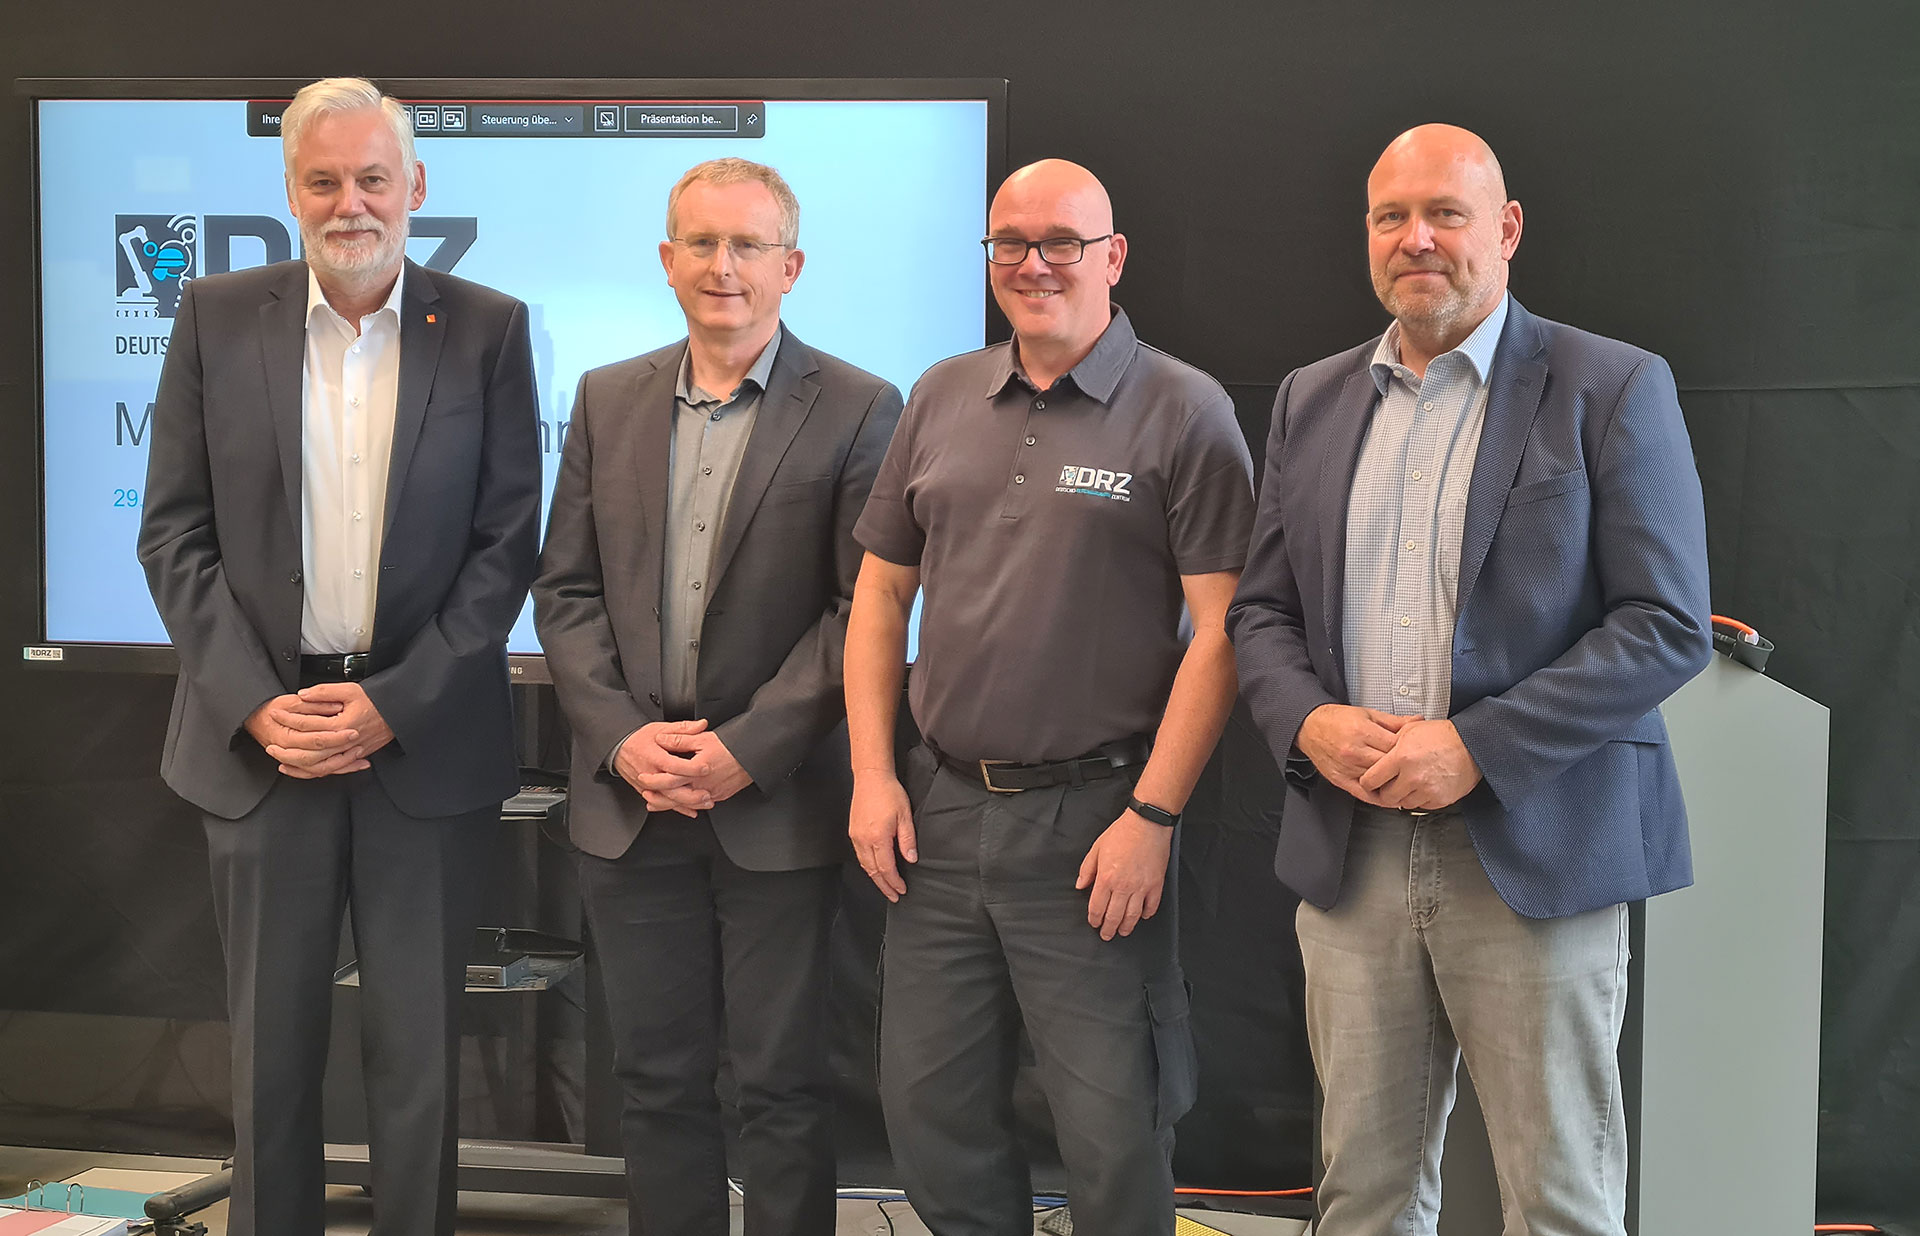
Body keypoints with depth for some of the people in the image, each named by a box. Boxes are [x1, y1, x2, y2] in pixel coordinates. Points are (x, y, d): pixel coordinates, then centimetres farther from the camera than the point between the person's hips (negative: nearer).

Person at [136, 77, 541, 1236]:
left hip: (424, 738, -1)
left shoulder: (488, 329, 0)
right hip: (262, 736, 1)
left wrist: (391, 705, -10)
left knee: (420, 1048, 7)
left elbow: (507, 541, -2)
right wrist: (254, 704, -9)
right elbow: (177, 532, 2)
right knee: (271, 1046, 10)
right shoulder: (217, 316, 4)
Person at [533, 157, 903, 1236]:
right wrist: (622, 735, -7)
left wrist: (747, 749, -15)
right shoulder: (608, 399, 9)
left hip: (780, 806, -3)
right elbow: (567, 589, 7)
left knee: (784, 1083, 6)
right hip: (631, 802, 4)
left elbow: (864, 610, -8)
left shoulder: (857, 410, -4)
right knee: (657, 1076, 13)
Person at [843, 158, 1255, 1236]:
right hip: (941, 808, 5)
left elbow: (1219, 628, -9)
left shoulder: (1184, 411, -5)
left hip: (1094, 815, -5)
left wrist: (1153, 816, -14)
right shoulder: (943, 398, 11)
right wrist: (873, 773, 6)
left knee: (1114, 1136, 3)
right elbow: (881, 592, 14)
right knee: (930, 1109, 13)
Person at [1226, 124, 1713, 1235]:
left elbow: (1670, 625, -9)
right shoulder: (1312, 400, 12)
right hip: (1352, 851, 4)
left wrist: (1478, 746, -17)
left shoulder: (1614, 389, -3)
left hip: (1536, 848, -4)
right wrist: (1309, 720, -8)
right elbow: (1262, 610, 14)